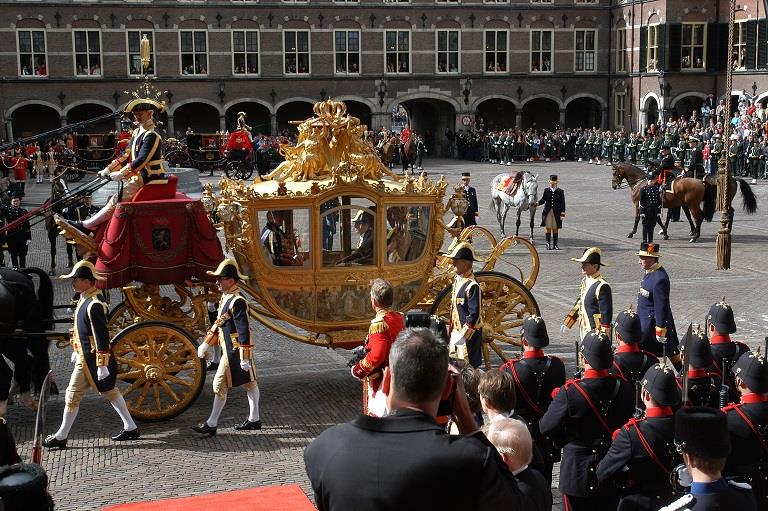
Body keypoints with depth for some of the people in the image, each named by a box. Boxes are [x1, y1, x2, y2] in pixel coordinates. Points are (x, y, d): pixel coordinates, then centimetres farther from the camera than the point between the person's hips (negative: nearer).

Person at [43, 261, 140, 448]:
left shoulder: (94, 305, -22)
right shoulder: (85, 299, 9)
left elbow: (102, 336, -23)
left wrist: (102, 365, -22)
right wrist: (77, 351, 28)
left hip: (91, 359, -10)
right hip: (84, 355, 10)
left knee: (73, 394, -1)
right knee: (109, 391, 15)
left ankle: (61, 437, 11)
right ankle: (131, 428, 22)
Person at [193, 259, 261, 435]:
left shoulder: (237, 301, -21)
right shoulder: (225, 298, 10)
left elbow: (244, 331, -23)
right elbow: (219, 323, 20)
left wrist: (244, 358, -22)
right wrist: (205, 344, 20)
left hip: (234, 351, -10)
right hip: (230, 350, 10)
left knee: (220, 385, -4)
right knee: (249, 383, 15)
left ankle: (211, 425, 4)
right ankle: (254, 419, 25)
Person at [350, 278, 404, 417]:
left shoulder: (379, 324, -23)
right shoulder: (398, 318, 2)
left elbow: (376, 356, -28)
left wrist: (358, 370, -13)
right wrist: (365, 348, 17)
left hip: (379, 380, -8)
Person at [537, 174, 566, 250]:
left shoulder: (560, 191, 3)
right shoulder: (546, 191, 7)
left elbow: (562, 203, 1)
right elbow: (543, 200, 1)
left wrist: (562, 214, -4)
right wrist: (537, 203, -20)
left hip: (556, 212, 0)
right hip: (547, 212, 0)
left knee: (555, 228, 5)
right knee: (548, 228, 0)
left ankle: (555, 244, 12)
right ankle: (548, 244, 6)